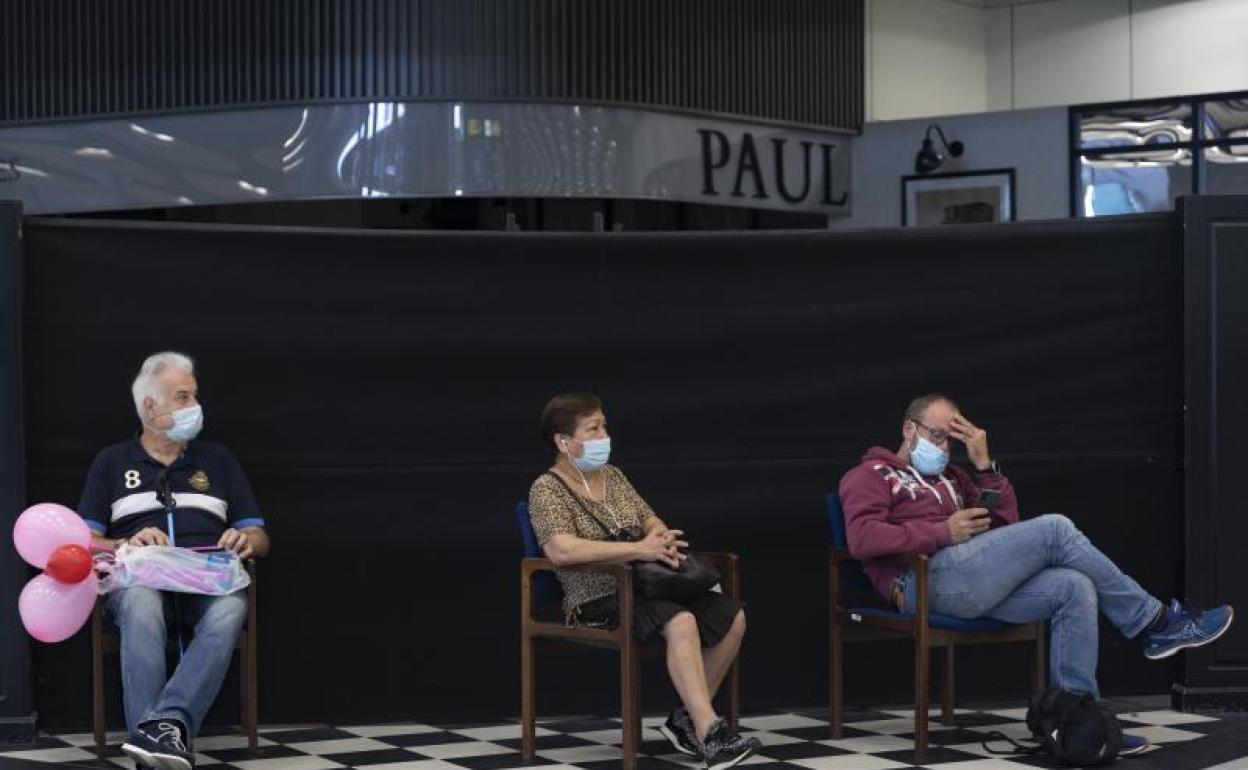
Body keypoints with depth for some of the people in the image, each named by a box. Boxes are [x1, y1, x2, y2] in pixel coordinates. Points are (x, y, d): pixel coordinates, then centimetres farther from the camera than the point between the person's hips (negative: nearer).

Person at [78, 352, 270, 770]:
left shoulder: (218, 460, 24)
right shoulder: (112, 462, 19)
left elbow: (261, 539, 21)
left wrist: (245, 540, -4)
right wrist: (127, 545, -10)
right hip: (140, 580, -1)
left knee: (230, 610, -37)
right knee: (141, 605, -40)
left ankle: (167, 722, -52)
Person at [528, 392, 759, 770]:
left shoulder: (614, 476, 17)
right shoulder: (547, 489, -7)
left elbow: (650, 521, 19)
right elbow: (561, 550, -24)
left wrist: (663, 538, -8)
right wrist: (638, 549, -29)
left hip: (642, 589, 8)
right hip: (597, 601, -8)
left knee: (731, 615, -8)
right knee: (681, 622, -33)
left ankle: (687, 718, -1)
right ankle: (710, 735, -35)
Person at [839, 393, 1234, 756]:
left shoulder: (949, 478, 35)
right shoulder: (871, 474, 14)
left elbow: (1005, 523, 25)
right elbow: (862, 538, -8)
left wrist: (984, 464, 13)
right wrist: (943, 532, -10)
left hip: (967, 584, 8)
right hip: (927, 579, -8)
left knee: (1074, 588, -16)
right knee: (1055, 529, -16)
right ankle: (1156, 622, -6)